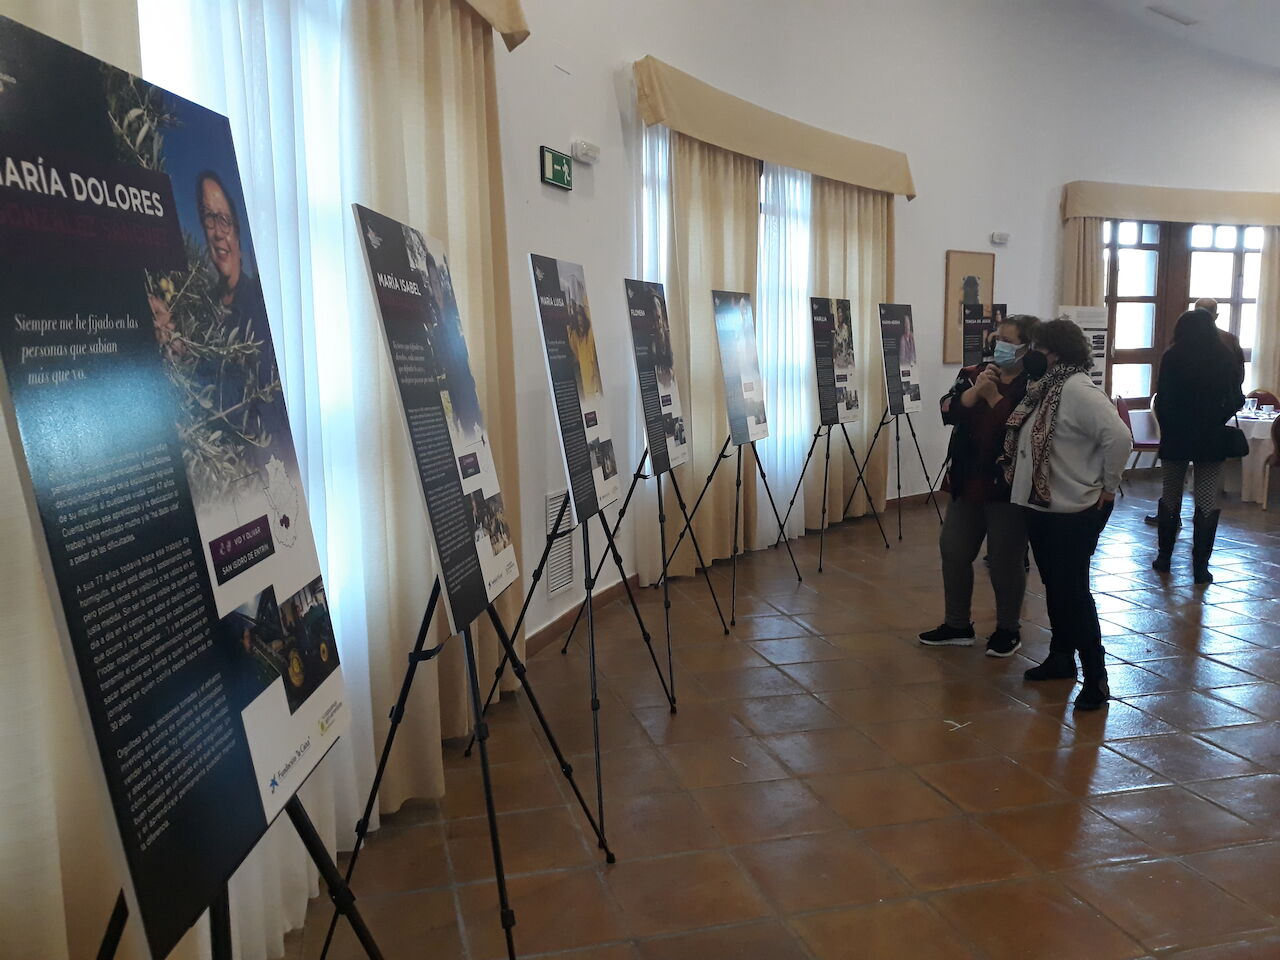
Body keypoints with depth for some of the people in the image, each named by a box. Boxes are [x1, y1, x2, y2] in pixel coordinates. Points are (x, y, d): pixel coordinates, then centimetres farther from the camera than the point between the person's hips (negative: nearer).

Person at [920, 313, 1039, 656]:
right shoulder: (973, 374, 7)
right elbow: (949, 411, -6)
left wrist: (994, 396, -20)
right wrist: (976, 391, -20)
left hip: (1008, 488, -6)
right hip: (968, 483, 6)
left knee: (1004, 561, 4)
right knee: (953, 551, 10)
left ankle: (1008, 630, 22)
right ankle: (957, 625, 25)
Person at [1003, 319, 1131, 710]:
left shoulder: (1078, 390, -20)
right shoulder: (1044, 388, 9)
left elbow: (1119, 437, -26)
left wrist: (1107, 485, -18)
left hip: (1075, 511, -9)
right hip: (1041, 505, 9)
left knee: (1072, 591, -4)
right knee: (1054, 585, 18)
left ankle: (1096, 678, 6)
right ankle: (1061, 658, 33)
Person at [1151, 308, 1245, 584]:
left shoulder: (1173, 358, -8)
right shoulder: (1225, 358, -1)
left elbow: (1162, 401, -10)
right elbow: (1236, 400, 3)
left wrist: (1167, 428, 5)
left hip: (1176, 438, -1)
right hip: (1212, 439, 1)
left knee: (1170, 498, 13)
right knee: (1207, 503, 3)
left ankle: (1164, 557, 20)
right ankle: (1200, 566, 2)